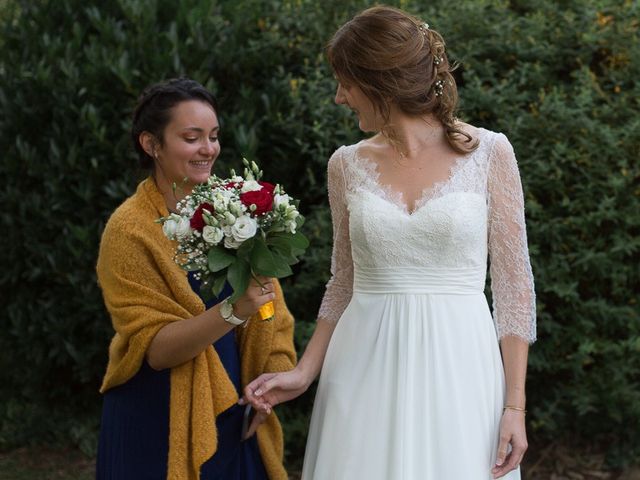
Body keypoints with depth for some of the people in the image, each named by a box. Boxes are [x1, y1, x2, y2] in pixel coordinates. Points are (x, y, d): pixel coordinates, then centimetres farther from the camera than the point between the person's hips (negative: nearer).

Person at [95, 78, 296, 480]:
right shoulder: (130, 230, -12)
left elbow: (271, 308, 5)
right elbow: (154, 348, -17)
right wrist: (233, 311, -30)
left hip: (235, 417, 4)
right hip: (161, 422, -4)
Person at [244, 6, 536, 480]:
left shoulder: (488, 153, -4)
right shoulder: (349, 165, 5)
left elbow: (514, 284, -2)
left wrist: (515, 405, -7)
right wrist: (303, 373, 2)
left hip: (456, 368, -2)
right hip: (365, 372, 3)